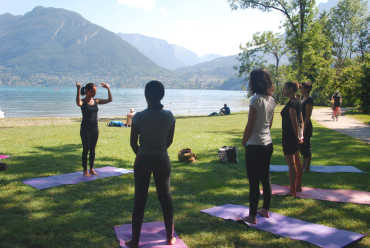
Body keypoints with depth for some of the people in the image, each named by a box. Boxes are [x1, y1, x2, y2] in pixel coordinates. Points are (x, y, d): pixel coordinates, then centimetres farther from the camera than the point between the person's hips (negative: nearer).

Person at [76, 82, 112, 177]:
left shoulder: (96, 101, 6)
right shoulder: (82, 102, -10)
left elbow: (109, 100, 5)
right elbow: (78, 103, -35)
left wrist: (108, 89, -4)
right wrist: (78, 89, -44)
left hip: (94, 129, 5)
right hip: (85, 129, -5)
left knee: (92, 149, 12)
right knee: (85, 149, 3)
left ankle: (91, 169, 23)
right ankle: (85, 170, 13)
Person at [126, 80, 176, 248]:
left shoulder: (139, 117, -13)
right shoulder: (169, 116, -6)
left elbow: (133, 143, -4)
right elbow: (169, 141, 4)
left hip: (143, 160, -2)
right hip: (162, 159, 2)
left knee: (140, 199, 7)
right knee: (165, 197, 14)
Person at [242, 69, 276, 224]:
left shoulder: (256, 99, -17)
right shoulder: (271, 100, 6)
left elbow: (250, 125, -15)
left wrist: (244, 141, -2)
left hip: (254, 145, -8)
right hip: (268, 143, 8)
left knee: (253, 182, -1)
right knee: (265, 178, 17)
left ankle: (252, 216, 6)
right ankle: (265, 210, 29)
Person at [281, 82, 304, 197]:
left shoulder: (291, 103, -20)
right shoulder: (297, 102, 11)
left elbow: (294, 122, -20)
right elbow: (301, 121, 16)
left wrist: (297, 137, -13)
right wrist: (301, 135, 17)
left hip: (289, 136, -10)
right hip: (295, 136, 10)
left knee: (291, 164, -3)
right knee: (297, 162, 18)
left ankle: (292, 191, 4)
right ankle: (298, 186, 30)